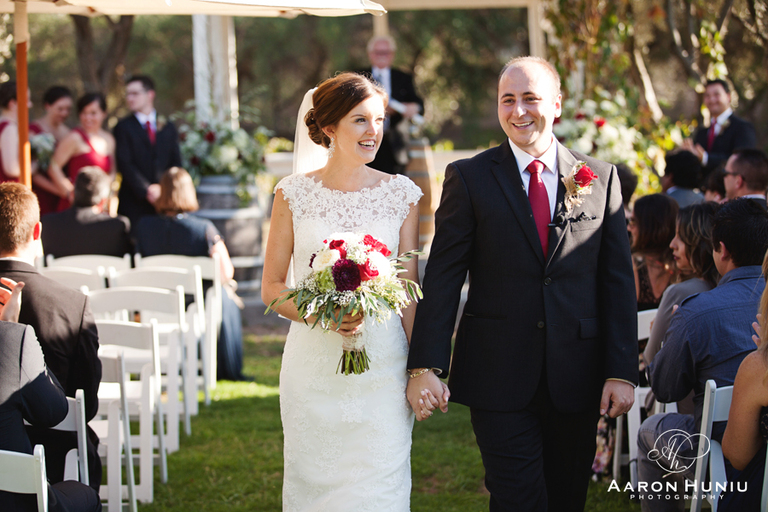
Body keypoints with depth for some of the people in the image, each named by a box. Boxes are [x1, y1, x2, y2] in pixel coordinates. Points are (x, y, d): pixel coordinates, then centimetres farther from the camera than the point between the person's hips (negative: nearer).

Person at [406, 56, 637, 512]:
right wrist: (425, 366, -11)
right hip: (499, 379, -2)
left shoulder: (601, 179, 6)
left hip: (576, 378, 2)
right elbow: (442, 278, -3)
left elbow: (618, 281, 5)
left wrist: (622, 371, -2)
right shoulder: (469, 178, 1)